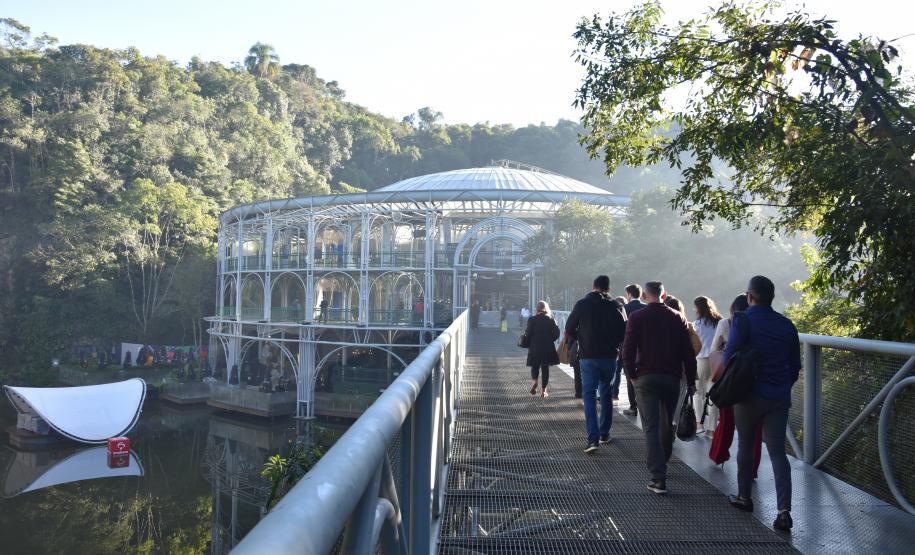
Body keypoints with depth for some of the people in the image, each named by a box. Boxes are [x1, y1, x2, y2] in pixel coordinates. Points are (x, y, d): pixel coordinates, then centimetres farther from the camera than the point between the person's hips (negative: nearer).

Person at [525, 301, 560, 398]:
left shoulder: (532, 320, -5)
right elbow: (556, 333, -3)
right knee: (545, 368, 9)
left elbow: (528, 333, -8)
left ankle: (534, 380, -14)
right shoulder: (551, 320, 1)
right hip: (548, 348, 1)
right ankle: (543, 390, 9)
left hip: (535, 347, -1)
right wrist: (550, 340, 11)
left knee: (535, 366, 15)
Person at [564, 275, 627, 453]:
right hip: (610, 356, 2)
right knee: (606, 394, 17)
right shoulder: (617, 307, 0)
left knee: (589, 395, -2)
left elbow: (569, 329, 1)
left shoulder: (582, 304, -3)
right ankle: (604, 433, 24)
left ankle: (593, 437, -14)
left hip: (588, 356, -2)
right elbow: (624, 333, 0)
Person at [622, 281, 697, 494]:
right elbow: (688, 351, 4)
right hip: (672, 378, 3)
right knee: (666, 424, 17)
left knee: (651, 427, -3)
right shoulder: (677, 317, 5)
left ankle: (658, 477, -10)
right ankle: (661, 465, 32)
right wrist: (691, 380, 8)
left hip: (646, 377, -3)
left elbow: (628, 349, -8)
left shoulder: (637, 317, -3)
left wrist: (631, 374, 3)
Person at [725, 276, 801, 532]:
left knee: (745, 445, 14)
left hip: (750, 395, -3)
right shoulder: (787, 325, 5)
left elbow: (729, 356, -10)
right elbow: (795, 365, 10)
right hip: (779, 398, 3)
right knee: (777, 451, 2)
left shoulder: (743, 321, -9)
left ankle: (744, 497, 26)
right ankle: (784, 510, -8)